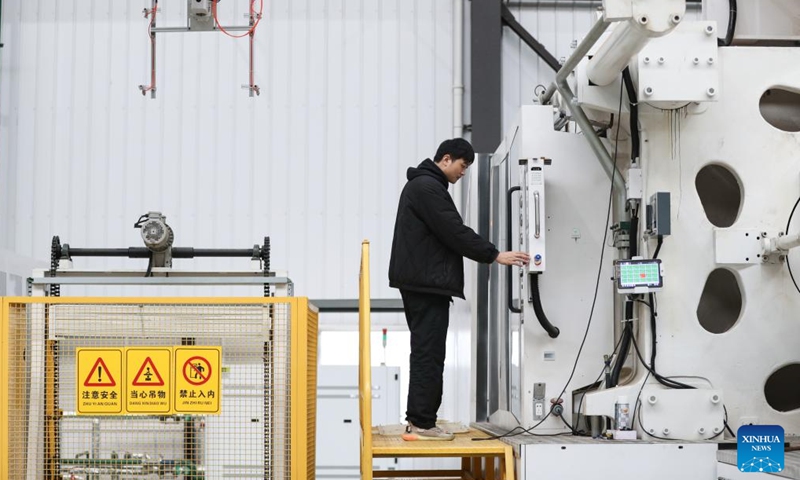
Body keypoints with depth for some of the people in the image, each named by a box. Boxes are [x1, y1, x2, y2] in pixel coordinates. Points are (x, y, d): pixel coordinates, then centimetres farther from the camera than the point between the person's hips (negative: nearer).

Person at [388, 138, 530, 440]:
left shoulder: (422, 185, 21)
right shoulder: (428, 187, -13)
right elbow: (455, 232, -18)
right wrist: (495, 256, -14)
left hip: (420, 282, 11)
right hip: (427, 282, -11)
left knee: (424, 352, 13)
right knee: (428, 353, -8)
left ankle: (417, 419, 16)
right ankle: (422, 424, -7)